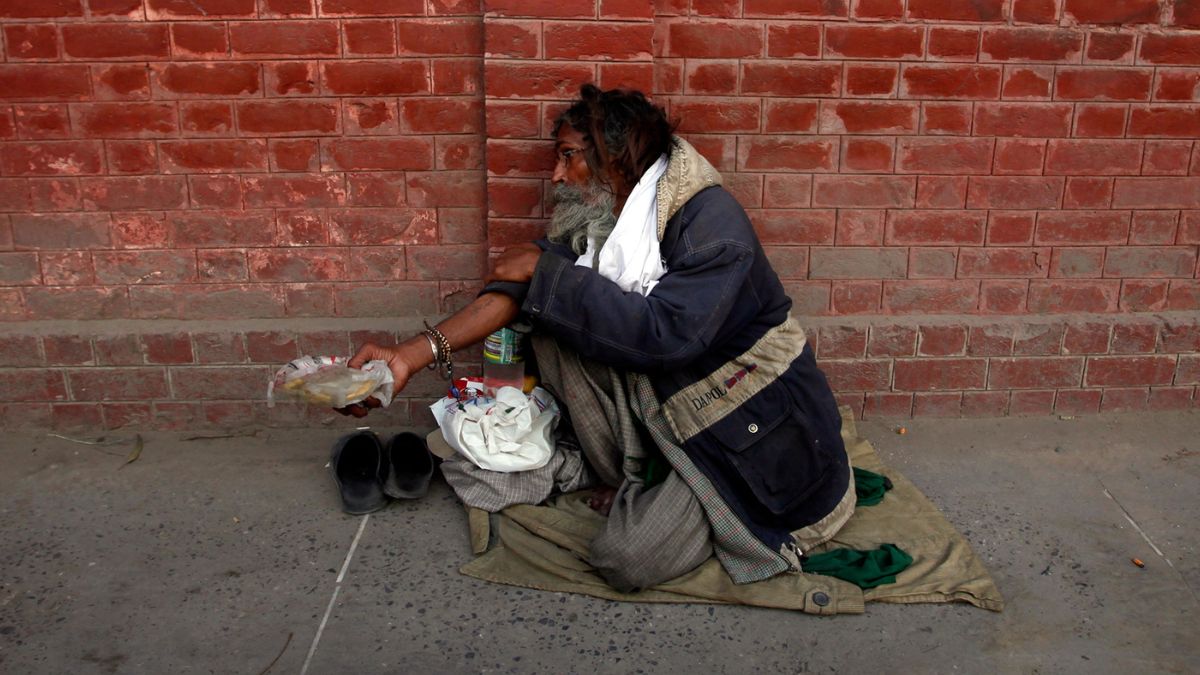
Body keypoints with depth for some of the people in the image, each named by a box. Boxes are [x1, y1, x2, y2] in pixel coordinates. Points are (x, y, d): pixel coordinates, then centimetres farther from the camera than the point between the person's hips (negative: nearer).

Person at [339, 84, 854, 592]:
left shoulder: (710, 218, -23)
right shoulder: (595, 219, 0)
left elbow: (665, 333, -35)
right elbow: (516, 290, -9)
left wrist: (545, 269, -27)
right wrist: (413, 354, -22)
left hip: (750, 426, -7)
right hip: (666, 404, 7)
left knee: (626, 562, -18)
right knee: (553, 331, -10)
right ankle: (630, 483, 2)